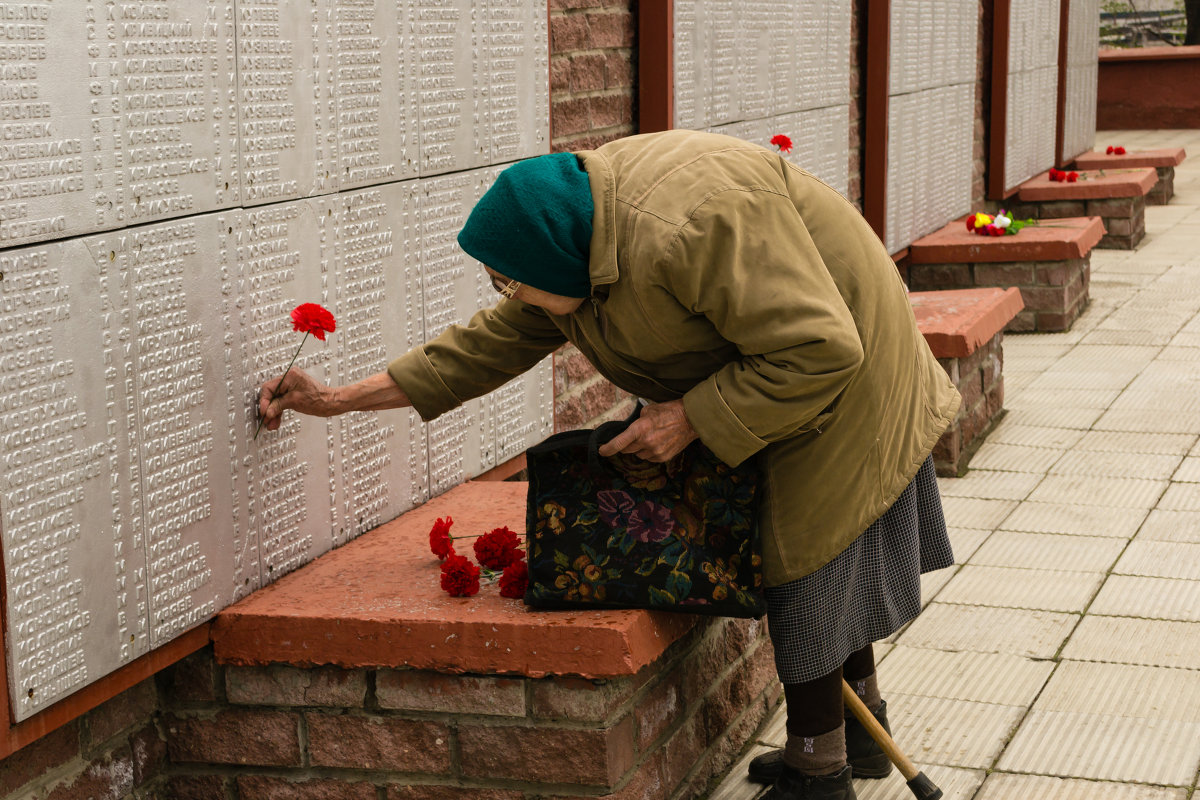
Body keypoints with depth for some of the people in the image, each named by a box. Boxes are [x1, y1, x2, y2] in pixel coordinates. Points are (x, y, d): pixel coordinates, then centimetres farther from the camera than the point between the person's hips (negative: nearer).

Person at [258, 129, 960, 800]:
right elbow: (489, 346, 3)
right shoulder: (572, 242, -9)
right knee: (821, 558, 15)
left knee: (809, 558, -4)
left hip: (834, 382, -8)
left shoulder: (693, 225, -39)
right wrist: (341, 400, 1)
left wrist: (691, 417, -30)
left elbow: (818, 352, -35)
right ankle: (862, 736, 30)